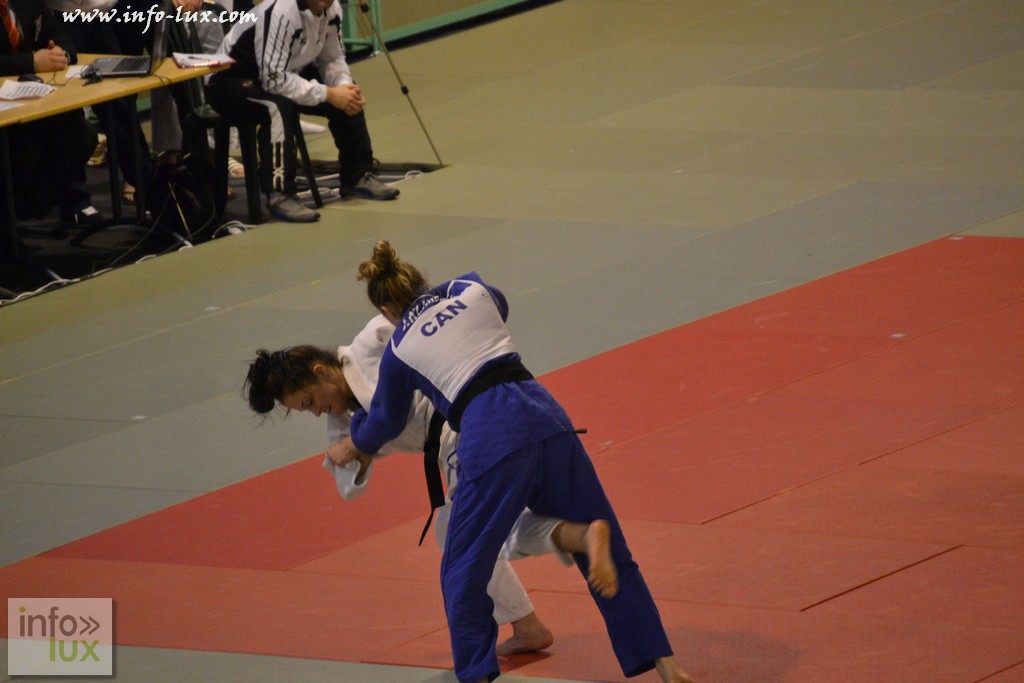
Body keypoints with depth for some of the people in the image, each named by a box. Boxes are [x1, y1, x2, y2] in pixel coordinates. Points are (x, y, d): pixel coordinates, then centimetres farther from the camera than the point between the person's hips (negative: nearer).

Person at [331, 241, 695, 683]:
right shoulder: (472, 291, 17)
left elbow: (386, 421, 28)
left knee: (464, 574, 14)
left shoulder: (400, 351, 11)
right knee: (606, 551, 13)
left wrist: (351, 449, 48)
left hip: (491, 439, -4)